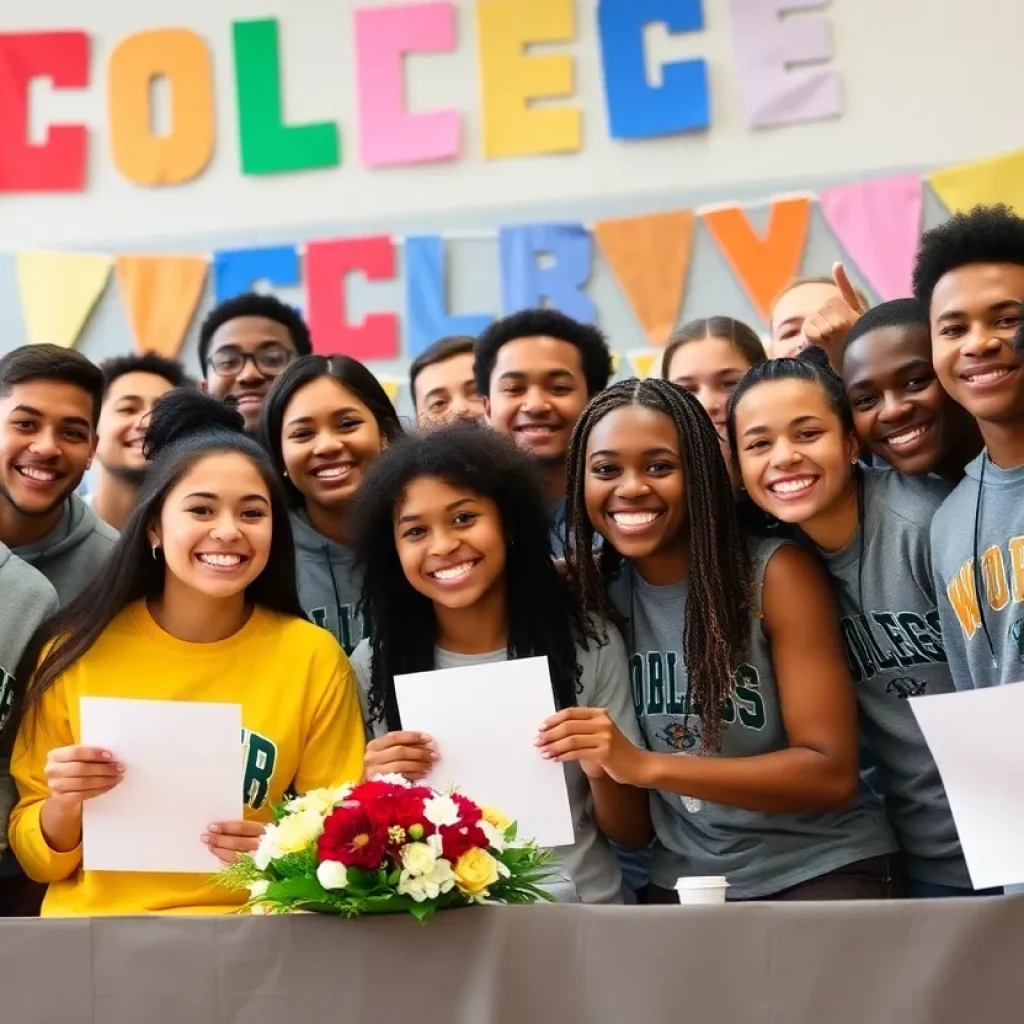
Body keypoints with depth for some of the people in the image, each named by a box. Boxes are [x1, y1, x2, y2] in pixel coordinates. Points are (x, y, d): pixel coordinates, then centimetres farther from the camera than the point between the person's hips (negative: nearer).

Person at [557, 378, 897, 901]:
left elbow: (832, 773, -15)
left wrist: (647, 766, -23)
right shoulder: (590, 588, 1)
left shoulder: (778, 574, -11)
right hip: (684, 878, 3)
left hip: (820, 868, -3)